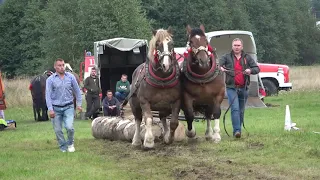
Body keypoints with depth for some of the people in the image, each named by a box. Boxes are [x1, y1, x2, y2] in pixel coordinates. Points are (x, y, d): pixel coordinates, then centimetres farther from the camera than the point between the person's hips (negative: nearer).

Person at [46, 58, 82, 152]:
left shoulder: (71, 77, 3)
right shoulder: (50, 79, -1)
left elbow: (77, 91, 11)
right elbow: (48, 95, -4)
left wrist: (79, 104, 7)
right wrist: (50, 109, -11)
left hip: (68, 107, 0)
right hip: (56, 108, 0)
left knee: (69, 127, -15)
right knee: (58, 130, 2)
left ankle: (70, 144, 11)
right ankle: (63, 147, 19)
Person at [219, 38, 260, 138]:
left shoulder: (247, 58, 11)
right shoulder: (227, 57, 6)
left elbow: (257, 69, 7)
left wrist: (250, 70, -15)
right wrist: (220, 68, -32)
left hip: (243, 88, 3)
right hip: (232, 88, -3)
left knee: (241, 111, 8)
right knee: (235, 109, -16)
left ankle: (238, 129, 20)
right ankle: (237, 130, -22)